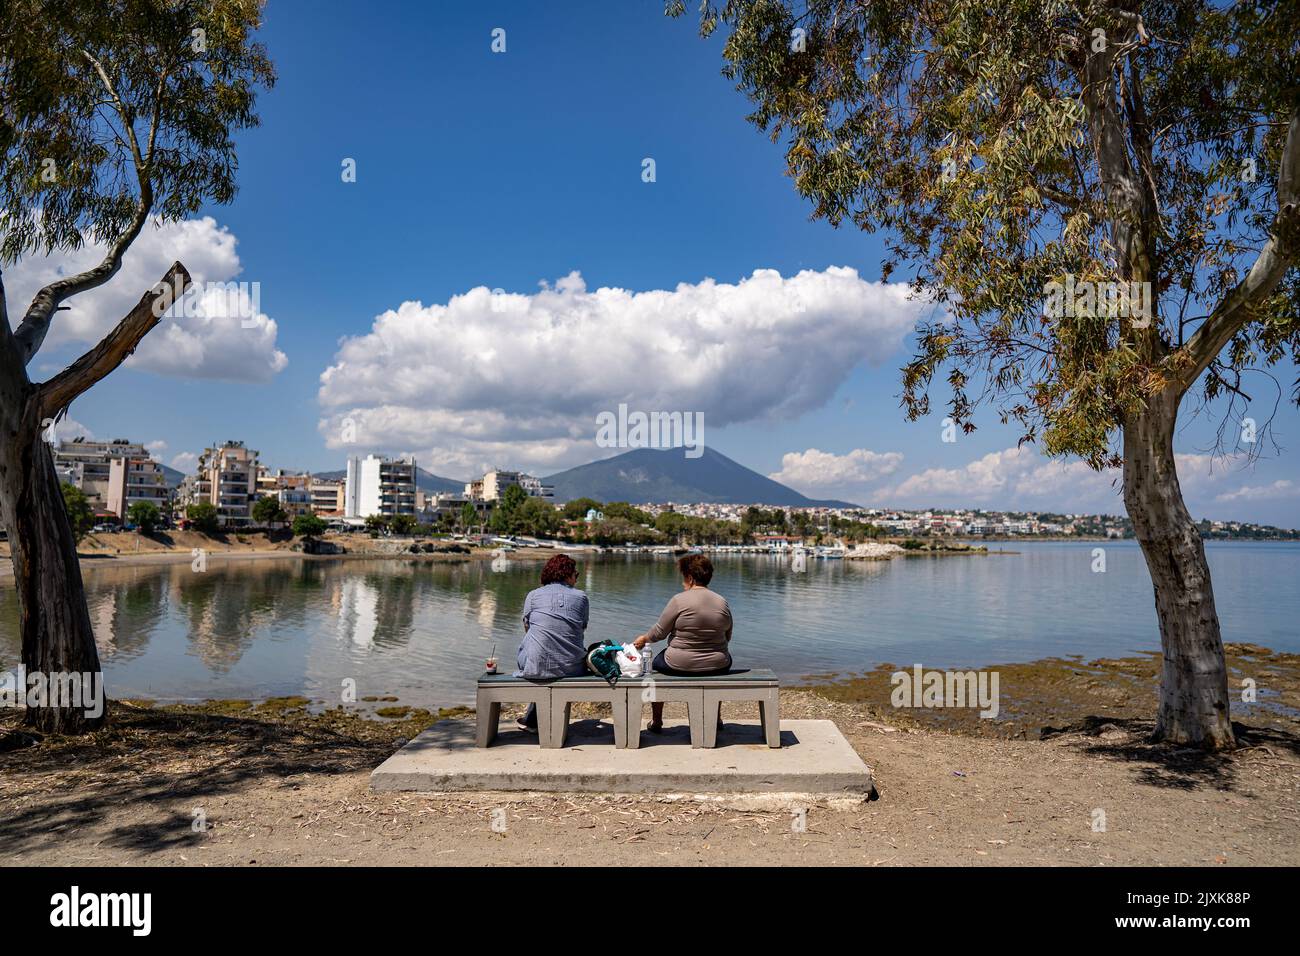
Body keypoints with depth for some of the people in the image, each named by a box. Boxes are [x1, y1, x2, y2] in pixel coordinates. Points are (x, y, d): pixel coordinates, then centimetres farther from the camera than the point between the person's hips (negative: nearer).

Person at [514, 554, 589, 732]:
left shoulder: (533, 595, 4)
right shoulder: (581, 597, 5)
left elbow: (527, 629, 11)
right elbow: (582, 630, 11)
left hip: (538, 665, 0)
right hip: (572, 668, 1)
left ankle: (533, 721, 38)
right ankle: (532, 719, 39)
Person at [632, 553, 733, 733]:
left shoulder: (679, 600, -14)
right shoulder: (722, 602, -1)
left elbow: (659, 632, -7)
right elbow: (727, 637, 9)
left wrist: (644, 639, 12)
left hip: (679, 665, -3)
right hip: (717, 667, 3)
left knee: (657, 662, 29)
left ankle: (656, 722, 34)